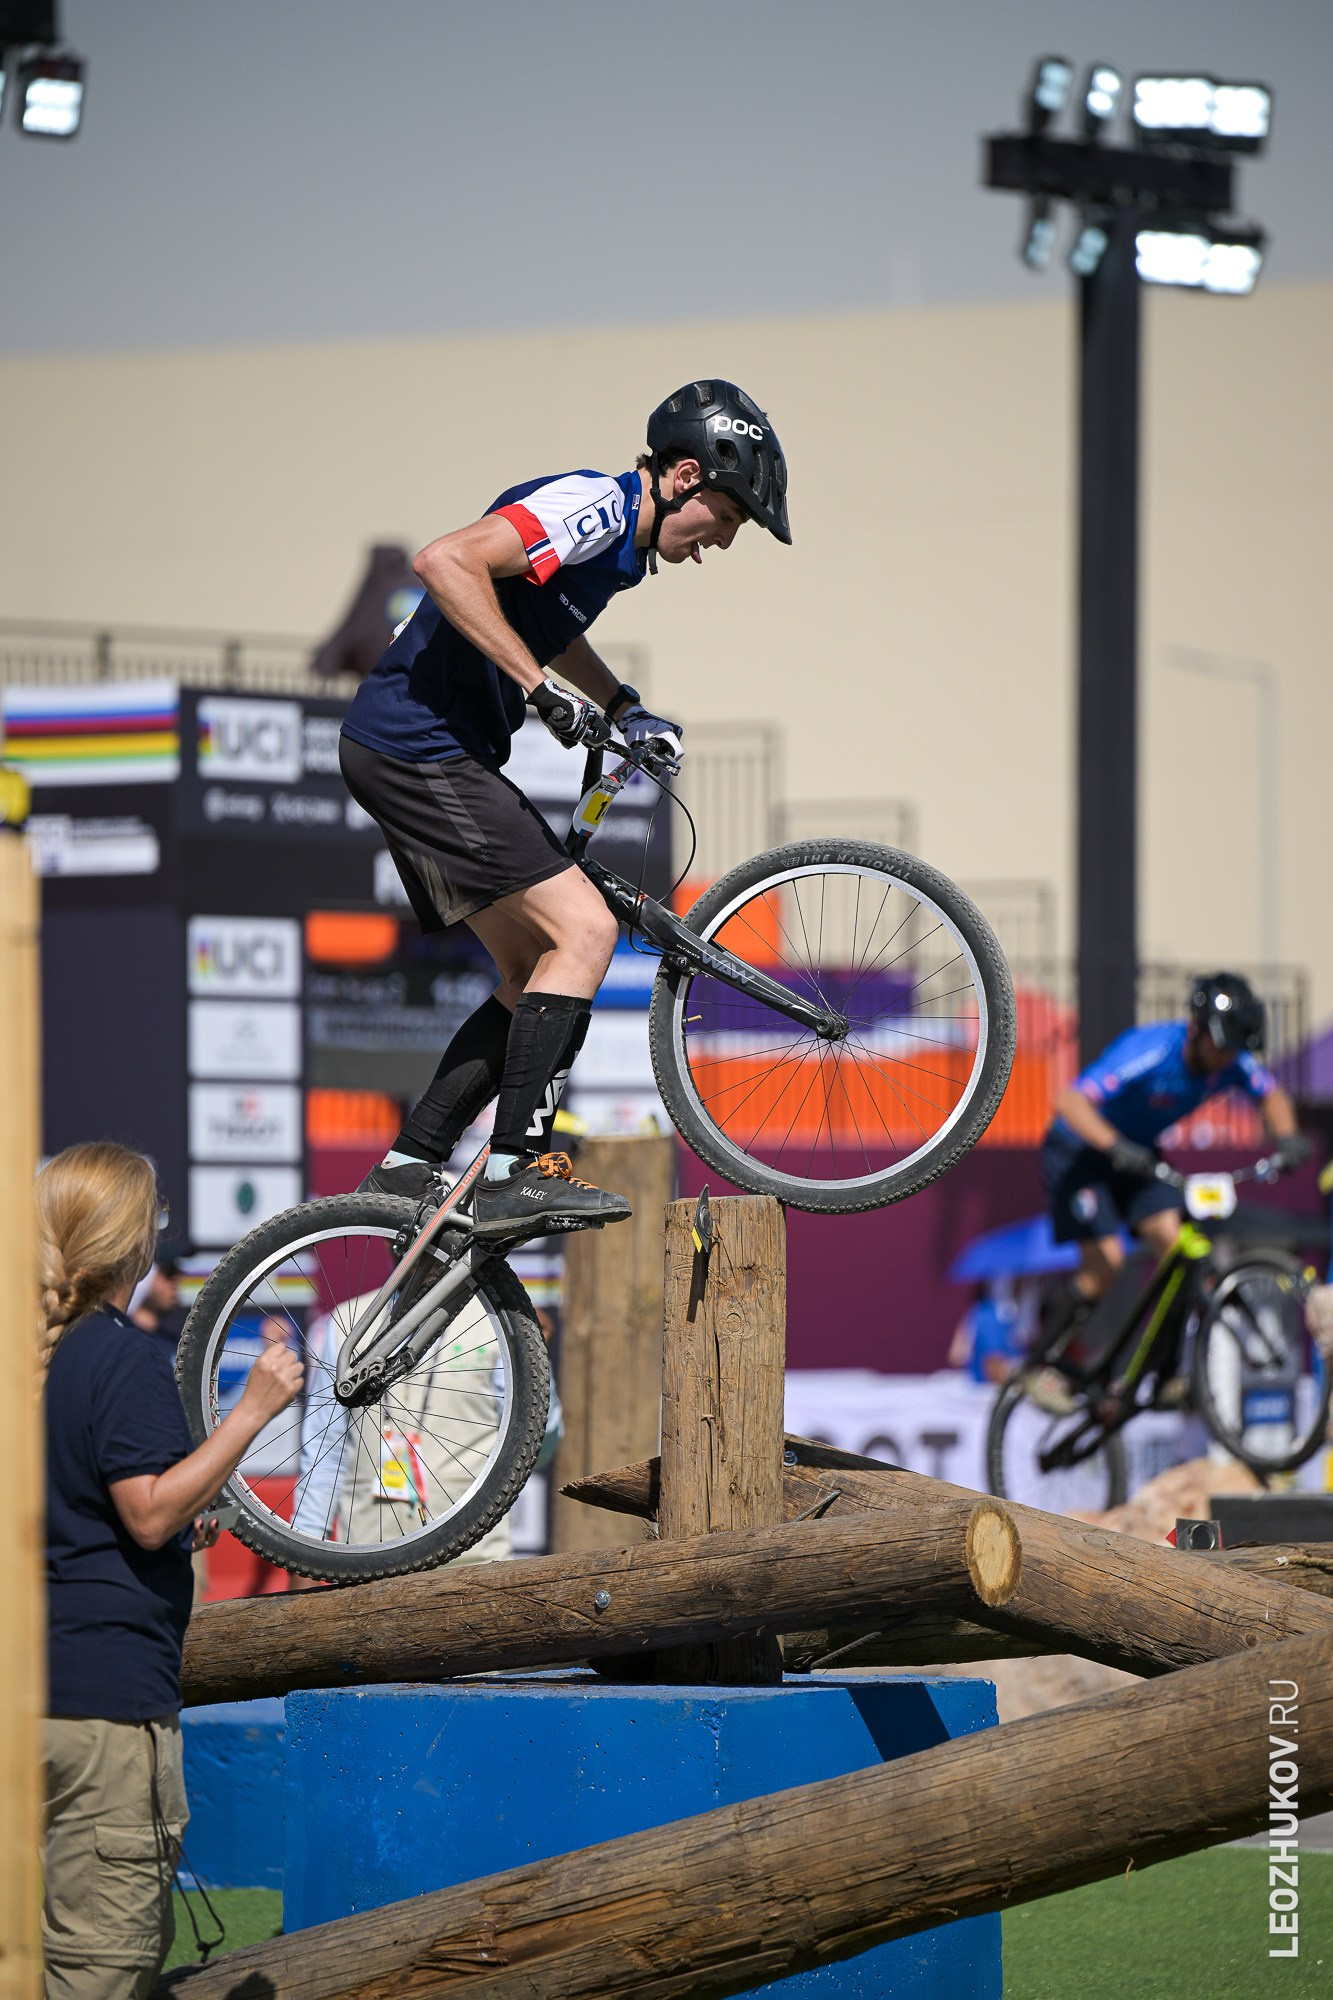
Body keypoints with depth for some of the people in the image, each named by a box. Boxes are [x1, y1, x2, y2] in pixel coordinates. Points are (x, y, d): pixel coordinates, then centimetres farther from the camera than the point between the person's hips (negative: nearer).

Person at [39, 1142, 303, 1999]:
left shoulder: (32, 1351, 14)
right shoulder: (129, 1358, -12)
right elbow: (150, 1512, -19)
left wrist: (179, 1529, 26)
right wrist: (252, 1412, -16)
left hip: (34, 1680, 9)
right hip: (109, 1691, -9)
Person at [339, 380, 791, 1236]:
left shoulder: (621, 539, 16)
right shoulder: (594, 506, -15)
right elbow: (447, 562, -29)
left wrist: (622, 707, 22)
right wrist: (539, 687, -26)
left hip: (438, 757, 10)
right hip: (422, 747, -10)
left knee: (536, 973, 11)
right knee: (583, 928, -14)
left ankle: (406, 1173, 11)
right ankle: (518, 1173, -17)